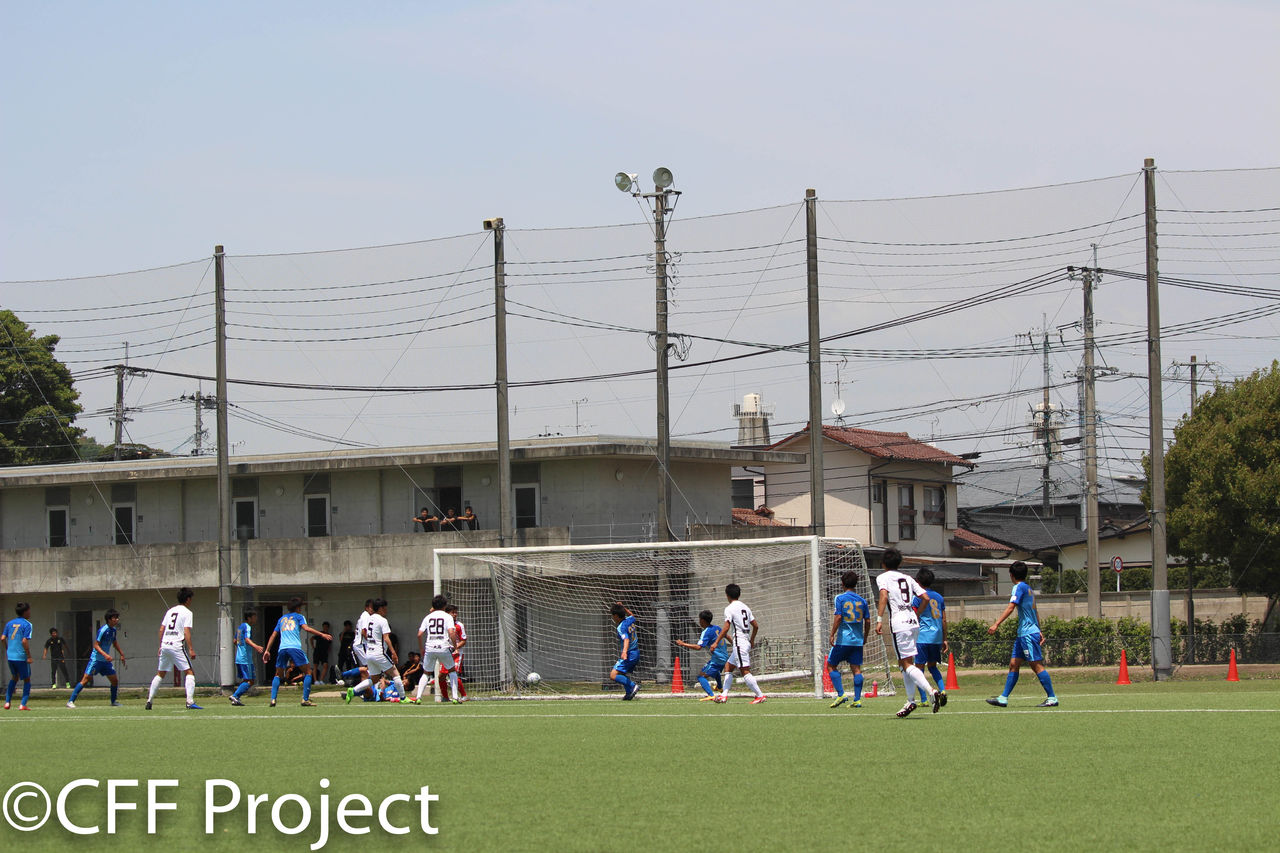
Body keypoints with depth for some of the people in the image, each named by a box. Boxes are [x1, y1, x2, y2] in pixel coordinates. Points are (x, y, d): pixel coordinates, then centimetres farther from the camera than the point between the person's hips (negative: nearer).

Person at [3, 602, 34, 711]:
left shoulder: (9, 623, 9)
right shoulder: (27, 624, -9)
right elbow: (24, 641, -18)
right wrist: (29, 656, -13)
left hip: (10, 656, 6)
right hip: (22, 657, -6)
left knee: (14, 678, 24)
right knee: (27, 680, 8)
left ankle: (7, 702, 17)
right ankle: (23, 705, -1)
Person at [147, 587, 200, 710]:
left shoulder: (170, 611, 18)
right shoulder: (187, 612, -1)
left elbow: (161, 629, 17)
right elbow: (186, 632, -11)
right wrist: (191, 649, -13)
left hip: (165, 645, 6)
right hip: (177, 645, -6)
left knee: (160, 674, 16)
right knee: (189, 672, -4)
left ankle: (149, 701, 14)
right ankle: (190, 702, -16)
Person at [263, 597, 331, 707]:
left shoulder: (282, 619, 26)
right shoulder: (299, 616, 13)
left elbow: (273, 635, 23)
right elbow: (306, 628, -5)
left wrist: (267, 650, 24)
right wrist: (322, 634, -5)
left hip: (282, 648, 4)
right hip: (295, 647, -4)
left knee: (278, 675, 15)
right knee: (308, 672, 5)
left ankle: (273, 699, -2)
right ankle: (305, 699, -5)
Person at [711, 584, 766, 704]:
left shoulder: (729, 609, -9)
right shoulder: (745, 607, 14)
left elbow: (726, 628, -18)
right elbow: (756, 626, 16)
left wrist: (716, 642, -16)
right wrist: (752, 640, 30)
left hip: (739, 643, -9)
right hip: (746, 642, 9)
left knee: (745, 671, -10)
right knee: (728, 667, 15)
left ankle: (760, 695, -13)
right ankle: (724, 695, 11)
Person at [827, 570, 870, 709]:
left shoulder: (840, 598, -5)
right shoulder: (862, 600, 8)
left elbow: (838, 617, -13)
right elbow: (867, 621, 8)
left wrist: (832, 635, -9)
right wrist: (865, 637, 22)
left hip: (843, 639, -4)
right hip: (858, 640, 4)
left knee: (831, 665, 7)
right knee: (856, 668, 5)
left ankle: (841, 694, -6)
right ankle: (857, 699, -2)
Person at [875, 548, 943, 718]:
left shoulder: (882, 577, 2)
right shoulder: (907, 578, 18)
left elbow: (884, 595, -16)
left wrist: (879, 619, -21)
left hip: (899, 623, -7)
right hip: (913, 622, 7)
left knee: (907, 663, -8)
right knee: (904, 662, 18)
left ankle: (931, 692, -25)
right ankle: (910, 701, 19)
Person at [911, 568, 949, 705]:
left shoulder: (917, 597, -5)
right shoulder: (939, 597, 12)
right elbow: (944, 620, 13)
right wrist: (944, 639, 18)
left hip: (922, 637, -6)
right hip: (937, 637, 6)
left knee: (919, 667, 0)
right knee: (932, 666, 19)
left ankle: (923, 699, -4)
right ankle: (943, 689, -1)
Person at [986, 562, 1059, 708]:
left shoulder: (1019, 587, -10)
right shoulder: (1029, 589, 18)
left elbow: (1010, 608, -20)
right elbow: (1035, 613, 23)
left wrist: (996, 624, -23)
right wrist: (1039, 631, 27)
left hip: (1028, 633, -9)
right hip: (1023, 634, 9)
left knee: (1037, 665, -7)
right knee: (1013, 664, 7)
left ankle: (1052, 698, -6)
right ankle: (1003, 698, 7)